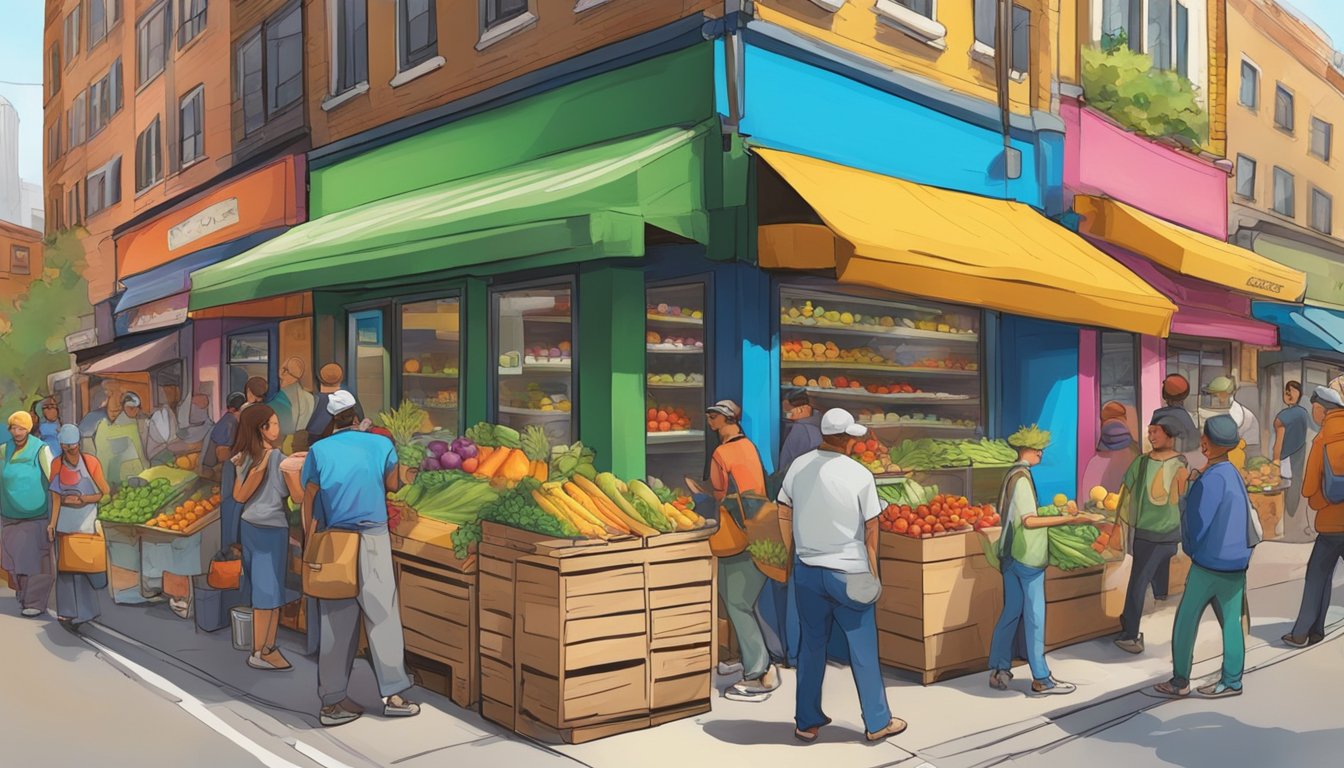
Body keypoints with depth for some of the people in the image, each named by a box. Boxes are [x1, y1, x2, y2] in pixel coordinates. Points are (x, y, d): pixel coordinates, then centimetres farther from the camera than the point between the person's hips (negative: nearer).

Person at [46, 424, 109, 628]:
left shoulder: (91, 463, -10)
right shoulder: (56, 464, -2)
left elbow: (105, 493, -6)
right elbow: (56, 497, 2)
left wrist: (81, 499, -16)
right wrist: (52, 522, -2)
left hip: (86, 521, -3)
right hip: (65, 521, 3)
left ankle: (82, 612, 8)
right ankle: (69, 612, 14)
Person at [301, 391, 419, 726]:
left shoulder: (319, 450, 3)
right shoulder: (381, 444, 1)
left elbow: (309, 500, 2)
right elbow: (392, 485, 16)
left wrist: (312, 543, 10)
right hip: (372, 539, -2)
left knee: (335, 622, 6)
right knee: (382, 615, 4)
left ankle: (332, 701, 11)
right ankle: (393, 694, 6)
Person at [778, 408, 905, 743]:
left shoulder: (798, 467, -2)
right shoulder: (859, 475, -13)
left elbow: (784, 515, 7)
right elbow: (871, 529, -8)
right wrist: (873, 572, 4)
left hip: (807, 572, 4)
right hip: (849, 574, -4)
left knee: (811, 646, 15)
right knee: (863, 650, 9)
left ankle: (807, 722, 22)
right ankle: (877, 723, 21)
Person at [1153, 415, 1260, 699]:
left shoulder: (1212, 478, -19)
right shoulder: (1234, 474, 6)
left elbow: (1199, 523, -13)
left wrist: (1190, 548, 4)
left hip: (1208, 564, -8)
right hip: (1235, 562, 8)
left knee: (1185, 622, 2)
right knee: (1231, 622, 11)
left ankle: (1179, 682, 9)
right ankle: (1231, 681, 17)